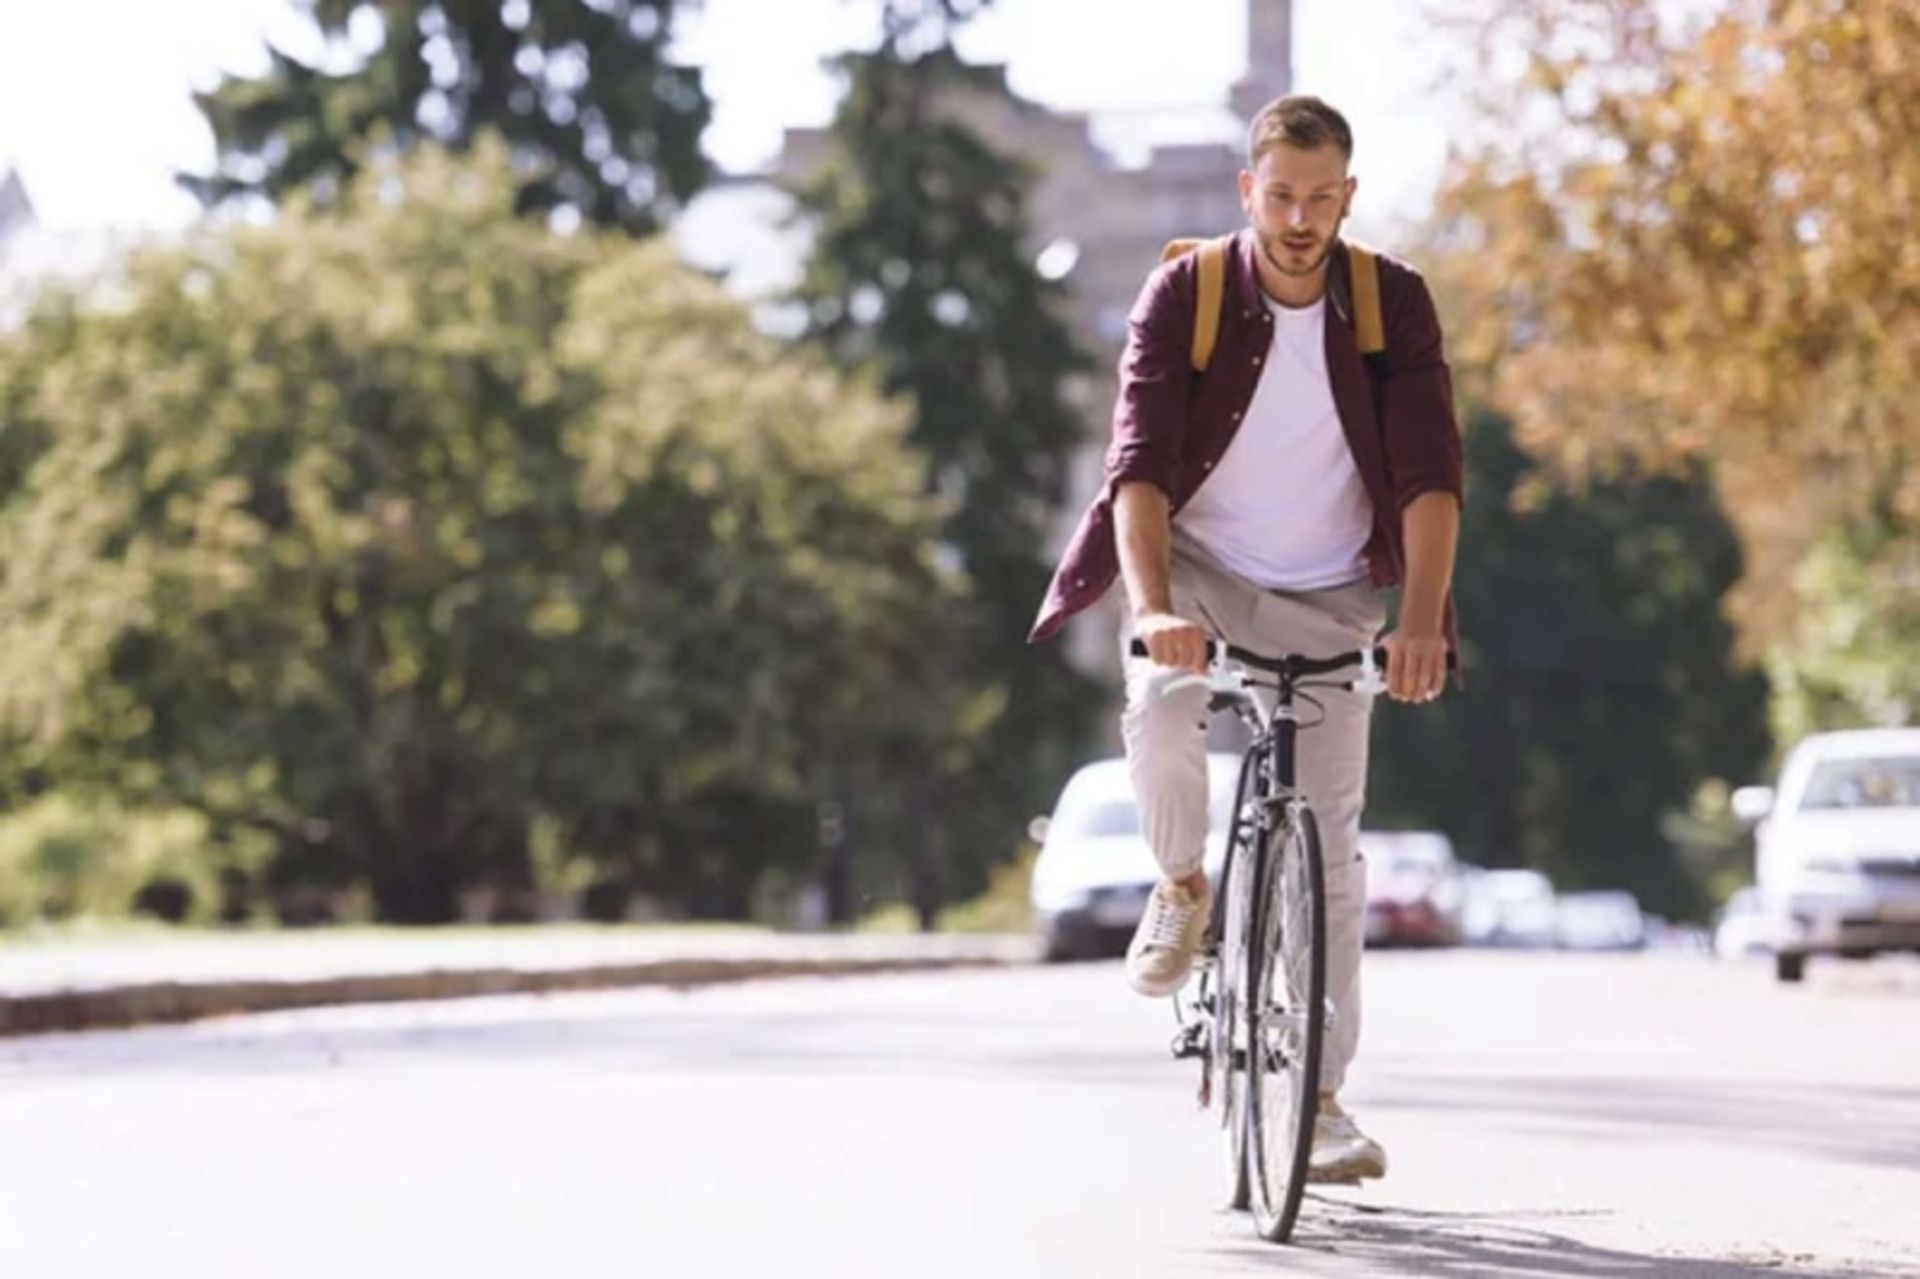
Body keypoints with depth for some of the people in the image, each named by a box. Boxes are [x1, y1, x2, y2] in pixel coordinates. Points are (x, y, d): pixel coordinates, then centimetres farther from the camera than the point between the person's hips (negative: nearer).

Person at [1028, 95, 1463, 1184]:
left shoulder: (1395, 303, -12)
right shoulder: (1183, 296, -15)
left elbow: (1432, 475, -19)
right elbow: (1140, 463, -23)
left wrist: (1422, 622, -33)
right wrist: (1153, 606, -39)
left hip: (1329, 598, 1)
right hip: (1201, 567, -1)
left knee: (1330, 845, -3)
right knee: (1160, 719, -32)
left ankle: (1324, 1098, 5)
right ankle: (1184, 887, -1)